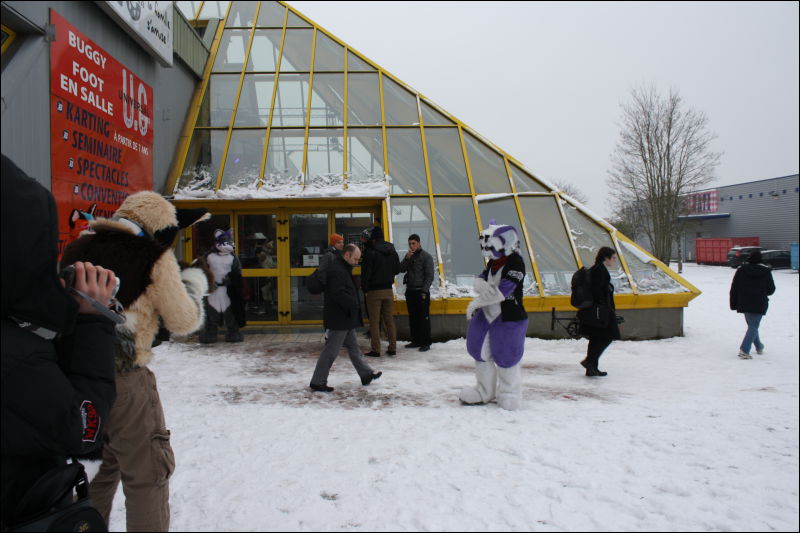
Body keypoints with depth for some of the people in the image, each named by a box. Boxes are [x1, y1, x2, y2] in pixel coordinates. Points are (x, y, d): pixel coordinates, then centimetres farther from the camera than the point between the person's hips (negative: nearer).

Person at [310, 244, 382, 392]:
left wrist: (353, 304, 9)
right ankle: (317, 382, 7)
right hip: (339, 319, -11)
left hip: (346, 318, 11)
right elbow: (338, 294, -28)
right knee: (331, 351, -3)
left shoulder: (342, 268, 14)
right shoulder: (336, 270, -21)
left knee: (353, 347, 18)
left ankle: (366, 374, 29)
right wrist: (354, 305, -19)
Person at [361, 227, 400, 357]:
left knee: (374, 321, 1)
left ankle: (375, 350, 1)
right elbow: (397, 269, 14)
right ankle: (392, 348, 13)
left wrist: (365, 289, -4)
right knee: (389, 320, 11)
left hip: (374, 291, -5)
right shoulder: (392, 251, 6)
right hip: (388, 290, 5)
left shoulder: (370, 252, -12)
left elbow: (366, 272, -13)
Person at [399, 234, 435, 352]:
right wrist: (407, 258, -10)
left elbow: (429, 276, -9)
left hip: (421, 292, -6)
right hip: (410, 291, 6)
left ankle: (426, 343, 0)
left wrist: (424, 291, -14)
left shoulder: (426, 256, -5)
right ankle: (416, 341, 19)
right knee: (412, 317, 11)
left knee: (424, 318, -5)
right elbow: (401, 269, 4)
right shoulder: (409, 256, 13)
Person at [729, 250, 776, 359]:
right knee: (753, 326, -3)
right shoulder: (766, 271, -1)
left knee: (752, 325, 19)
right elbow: (771, 289, 6)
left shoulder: (741, 270, 1)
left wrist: (734, 304, 6)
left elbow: (734, 288, 0)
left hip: (744, 304, 3)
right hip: (759, 304, -2)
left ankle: (759, 347, 31)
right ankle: (744, 350, -16)